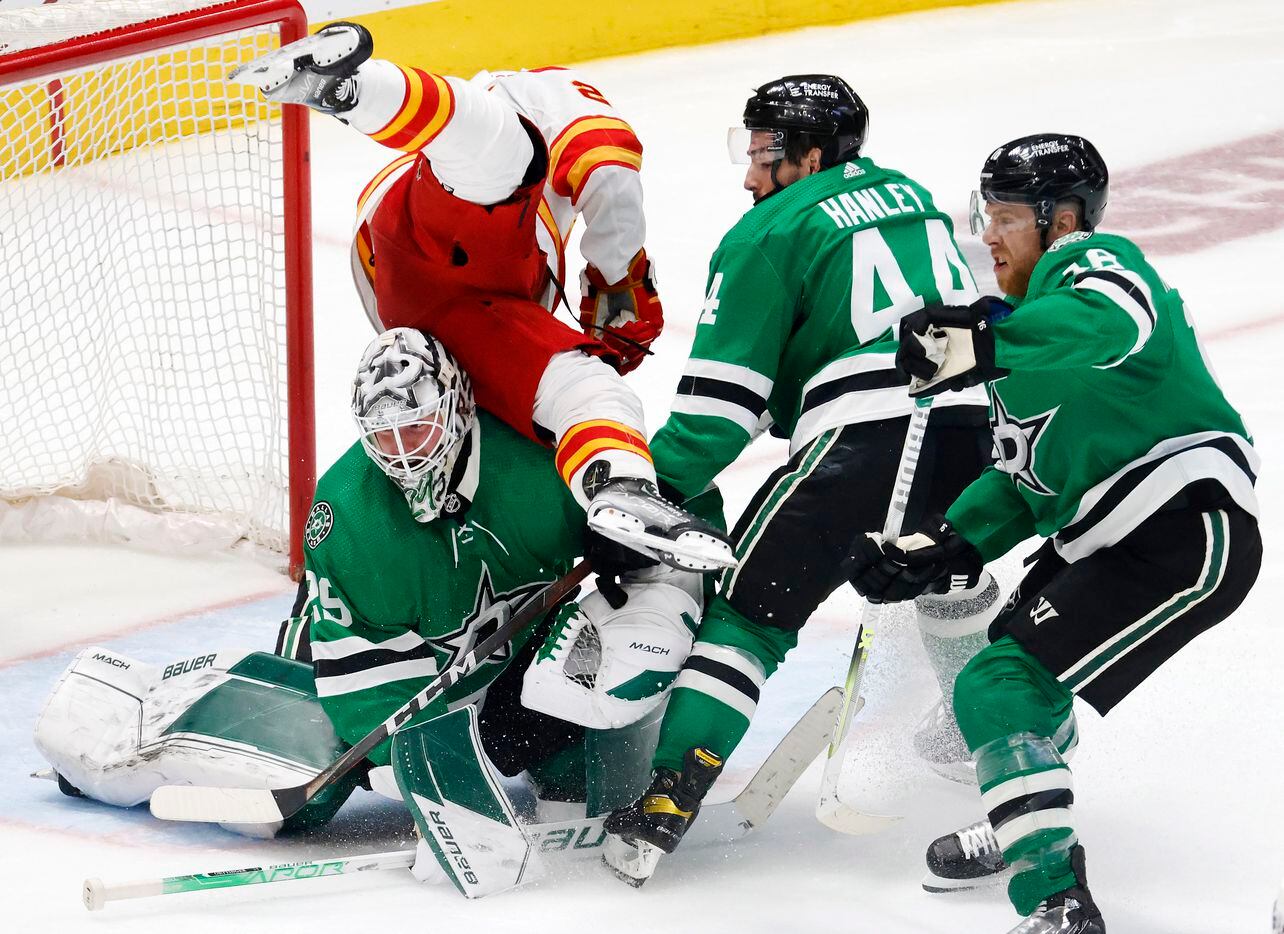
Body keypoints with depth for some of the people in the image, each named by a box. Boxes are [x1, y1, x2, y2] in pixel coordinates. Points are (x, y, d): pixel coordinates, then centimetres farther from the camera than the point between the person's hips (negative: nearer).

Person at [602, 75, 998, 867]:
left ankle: (670, 792, -11)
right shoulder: (910, 194, 23)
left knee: (752, 603, 0)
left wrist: (653, 495, 1)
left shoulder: (770, 234, 3)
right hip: (970, 423, 7)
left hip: (866, 438, -6)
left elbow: (722, 397, -2)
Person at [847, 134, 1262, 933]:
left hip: (1187, 530, -11)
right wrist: (939, 549, 13)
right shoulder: (1032, 311, 23)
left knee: (1000, 686, -15)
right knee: (1015, 655, 27)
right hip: (1109, 534, 11)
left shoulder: (1094, 265, -8)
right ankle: (1026, 831, 47)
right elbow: (1027, 475, 23)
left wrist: (983, 343, -43)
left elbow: (1111, 325, -36)